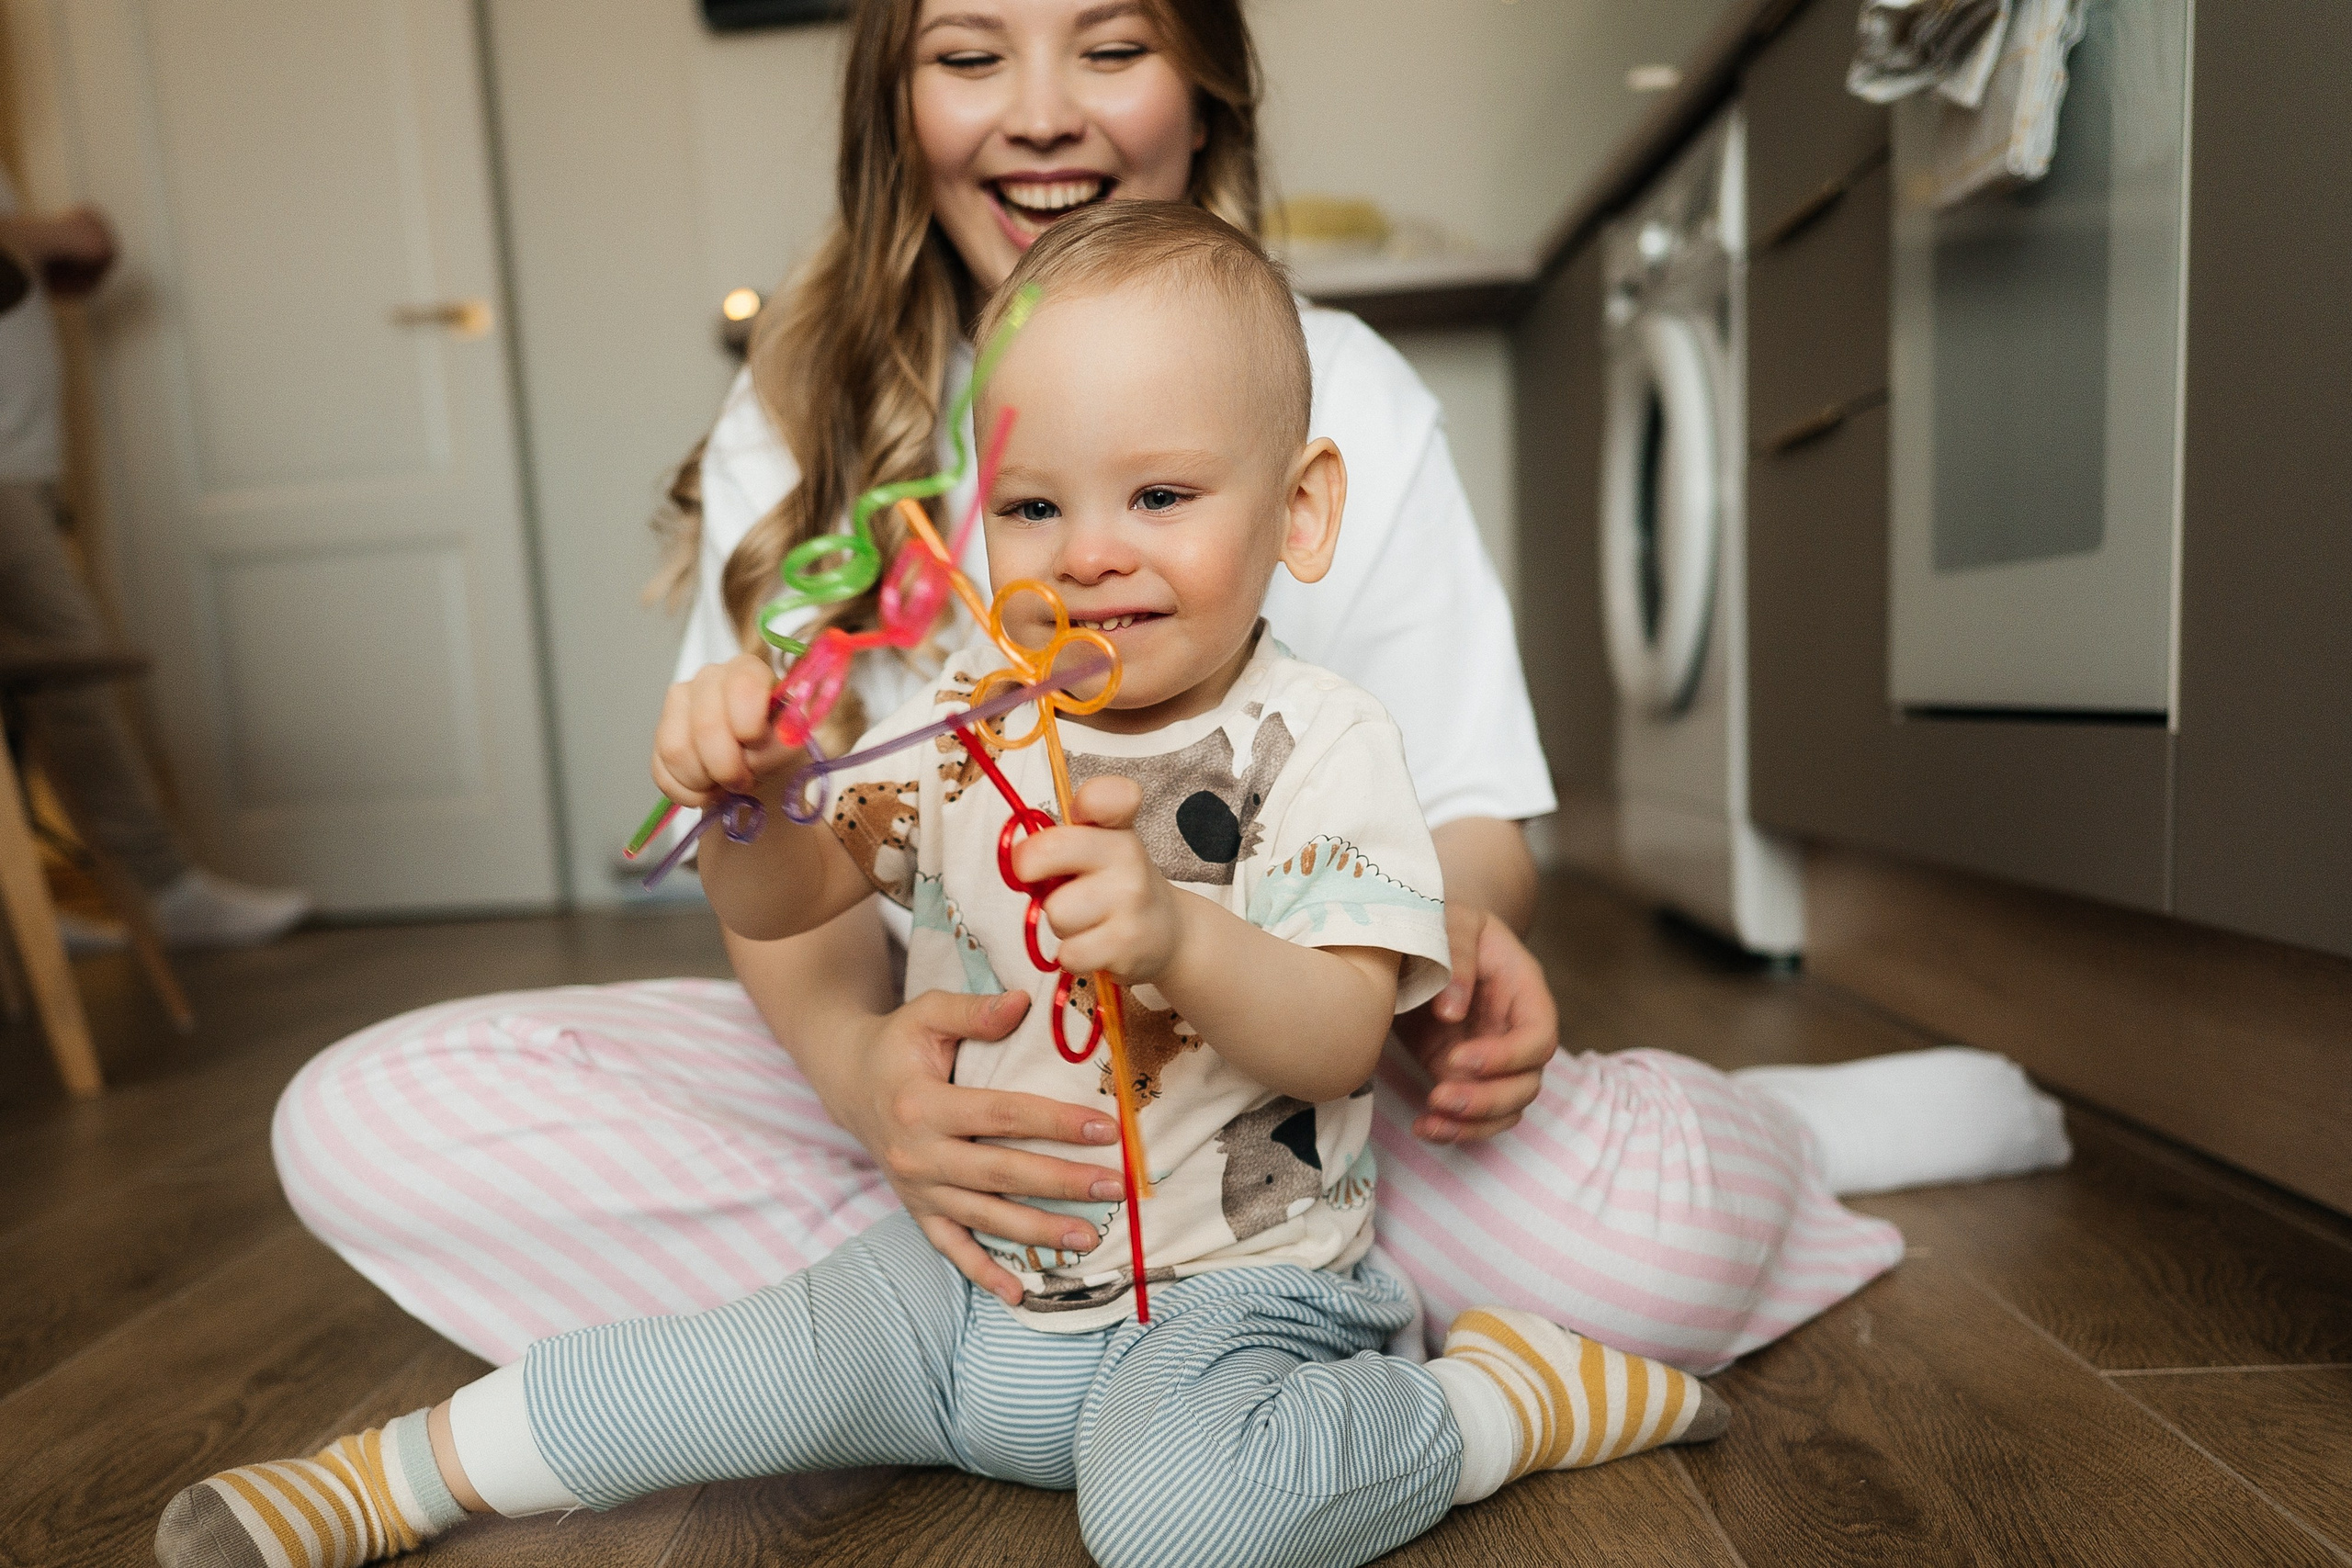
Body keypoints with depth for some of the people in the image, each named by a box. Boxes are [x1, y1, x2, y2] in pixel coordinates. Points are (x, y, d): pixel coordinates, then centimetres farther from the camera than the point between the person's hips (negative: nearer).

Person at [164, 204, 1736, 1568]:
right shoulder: (965, 719, -2)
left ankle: (1516, 1390, -4)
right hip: (961, 1268, 5)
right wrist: (752, 797, -22)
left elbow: (1341, 1040, -21)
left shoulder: (1319, 740, -14)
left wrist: (1180, 936, -41)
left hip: (1227, 1286, -4)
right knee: (772, 1370, -8)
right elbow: (778, 907, 0)